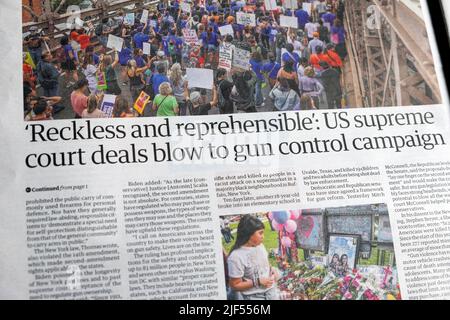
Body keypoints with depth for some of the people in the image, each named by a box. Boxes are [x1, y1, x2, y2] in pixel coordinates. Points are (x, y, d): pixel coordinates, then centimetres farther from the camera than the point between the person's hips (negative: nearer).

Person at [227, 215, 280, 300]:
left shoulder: (260, 245, -2)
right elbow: (235, 285, -18)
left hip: (271, 290, 6)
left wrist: (272, 269, -3)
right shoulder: (236, 257, -23)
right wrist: (258, 282, -23)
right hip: (254, 297, -6)